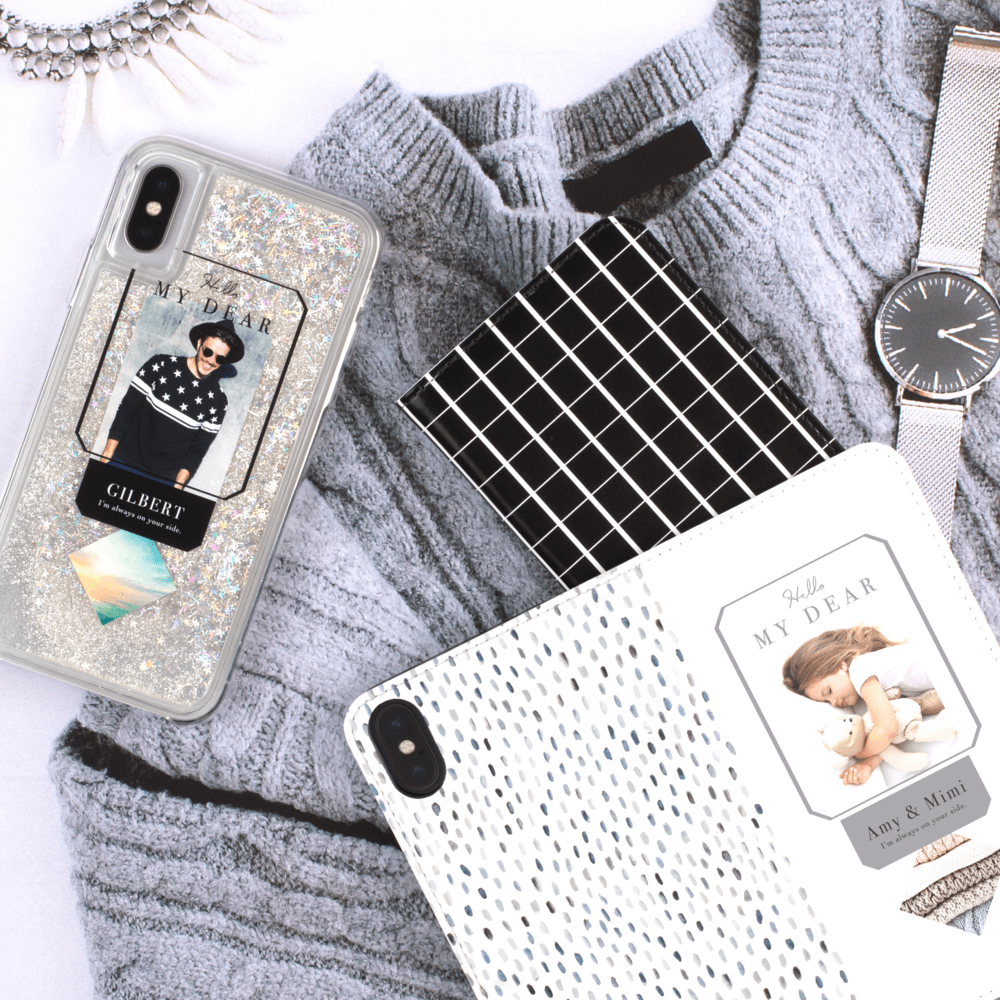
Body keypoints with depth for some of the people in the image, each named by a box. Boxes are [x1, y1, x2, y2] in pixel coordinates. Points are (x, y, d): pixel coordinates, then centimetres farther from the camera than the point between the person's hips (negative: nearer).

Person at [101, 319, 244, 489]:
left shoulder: (217, 401, -3)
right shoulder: (160, 365, -4)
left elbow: (200, 447, 0)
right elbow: (127, 409, 0)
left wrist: (178, 484, -9)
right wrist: (108, 452, -3)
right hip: (124, 460, 1)